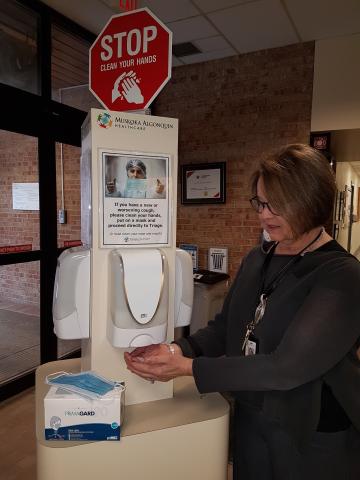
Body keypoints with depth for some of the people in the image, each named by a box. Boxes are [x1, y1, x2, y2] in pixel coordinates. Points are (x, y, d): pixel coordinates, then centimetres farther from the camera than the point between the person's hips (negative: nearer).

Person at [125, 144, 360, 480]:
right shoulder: (257, 259, 0)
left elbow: (287, 367, -28)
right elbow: (225, 326, 2)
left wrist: (188, 367, -27)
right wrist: (176, 350, -16)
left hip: (313, 438, -5)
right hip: (250, 420, 5)